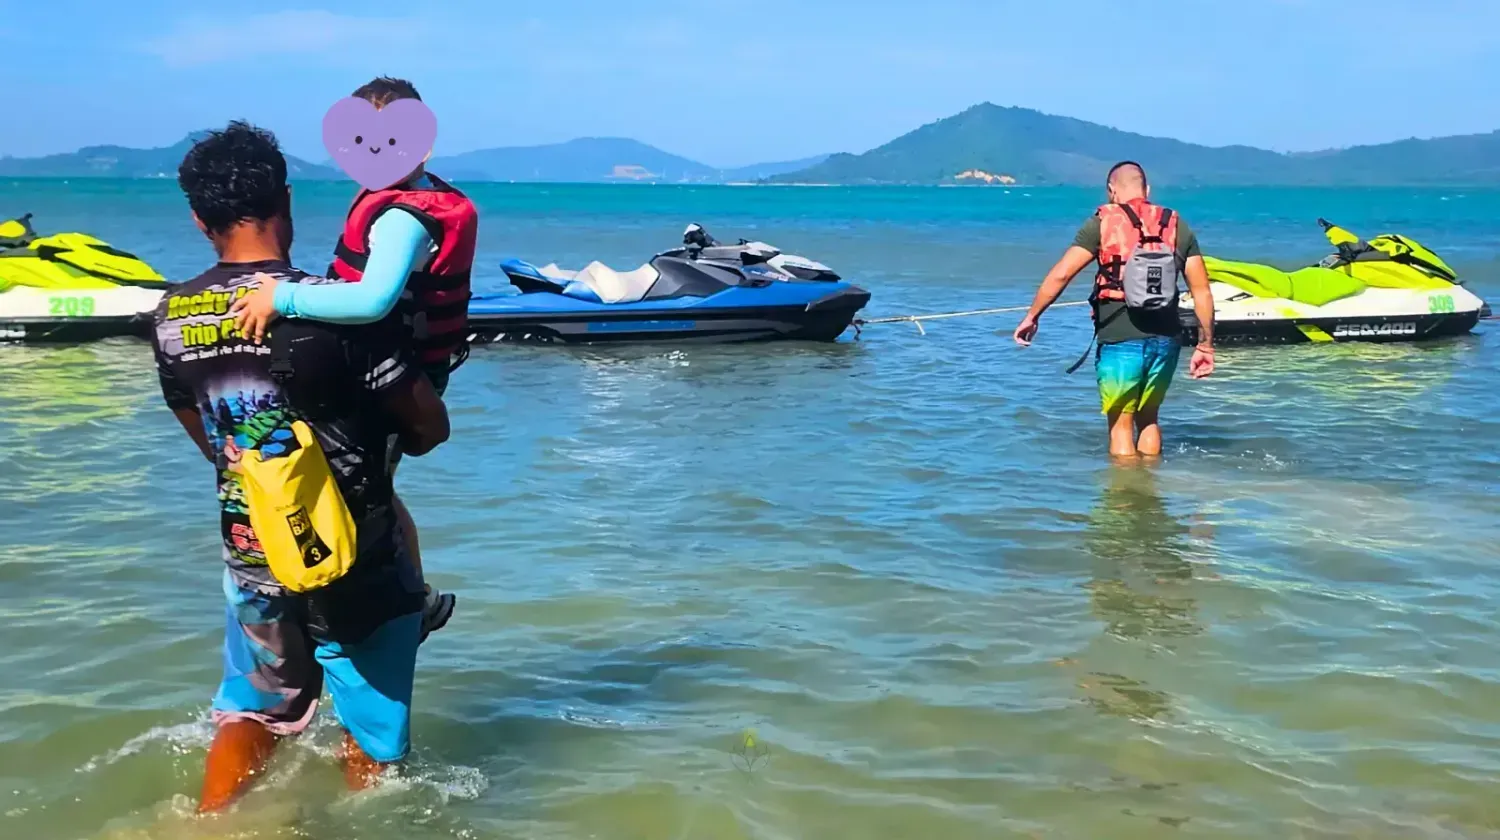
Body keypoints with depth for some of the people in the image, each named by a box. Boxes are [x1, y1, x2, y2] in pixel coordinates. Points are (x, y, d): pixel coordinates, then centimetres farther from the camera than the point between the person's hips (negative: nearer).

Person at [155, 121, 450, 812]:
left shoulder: (171, 317, -3)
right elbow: (431, 427, -12)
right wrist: (389, 442, 10)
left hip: (248, 550, 5)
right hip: (353, 559, -5)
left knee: (251, 714, 25)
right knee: (370, 740, 12)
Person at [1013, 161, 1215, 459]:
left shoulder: (1102, 223, 0)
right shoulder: (1178, 227, 11)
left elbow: (1061, 274, -7)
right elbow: (1202, 292, 8)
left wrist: (1032, 316, 4)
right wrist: (1205, 345, 13)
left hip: (1119, 341, -4)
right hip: (1165, 340, 4)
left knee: (1121, 425, 7)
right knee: (1149, 419, 21)